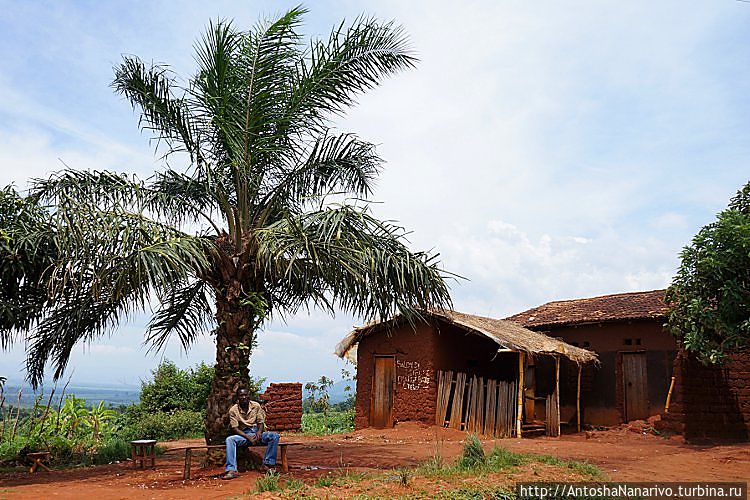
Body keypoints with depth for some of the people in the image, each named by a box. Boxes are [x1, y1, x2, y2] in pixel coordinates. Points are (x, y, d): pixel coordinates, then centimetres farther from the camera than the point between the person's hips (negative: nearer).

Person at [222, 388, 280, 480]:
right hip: (244, 435, -1)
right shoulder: (233, 410, -2)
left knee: (274, 436, -26)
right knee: (229, 439, -31)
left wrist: (259, 432, -19)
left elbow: (261, 422, 4)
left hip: (257, 432, 1)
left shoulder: (256, 406, 4)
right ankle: (232, 470, -37)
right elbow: (234, 428, -6)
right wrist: (248, 437, -19)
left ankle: (268, 464, -25)